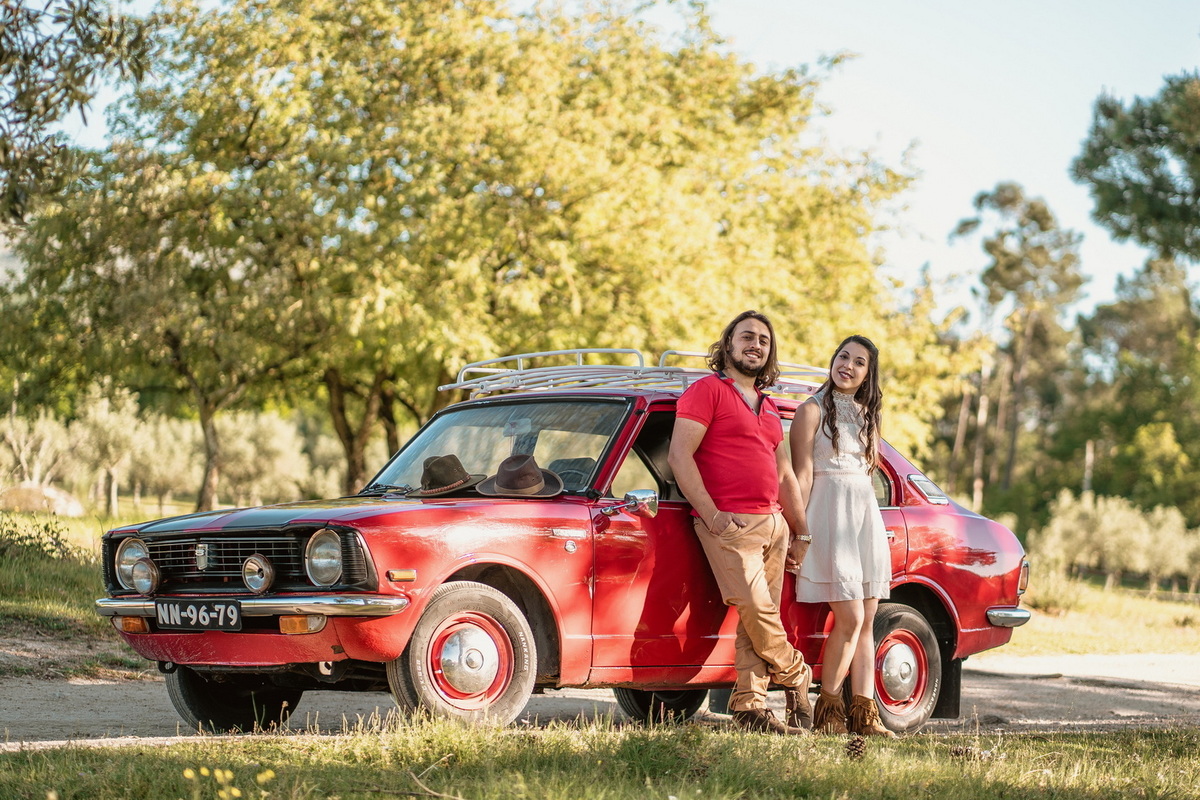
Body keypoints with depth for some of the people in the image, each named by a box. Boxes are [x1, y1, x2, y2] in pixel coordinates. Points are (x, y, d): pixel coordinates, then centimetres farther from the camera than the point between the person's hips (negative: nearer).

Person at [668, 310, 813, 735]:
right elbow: (679, 455, -10)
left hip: (772, 524, 7)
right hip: (728, 524, -7)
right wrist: (712, 515, -16)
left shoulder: (768, 407, 22)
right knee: (755, 609, -15)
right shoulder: (706, 390, 0)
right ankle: (796, 675, 6)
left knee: (760, 618, 2)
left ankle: (751, 706, 3)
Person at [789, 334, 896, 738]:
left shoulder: (866, 414, 17)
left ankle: (864, 714, 3)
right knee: (850, 618, -13)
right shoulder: (813, 410, -2)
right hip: (830, 515, -7)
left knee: (865, 622, 3)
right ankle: (827, 709, -3)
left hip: (867, 516, 7)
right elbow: (802, 474, -7)